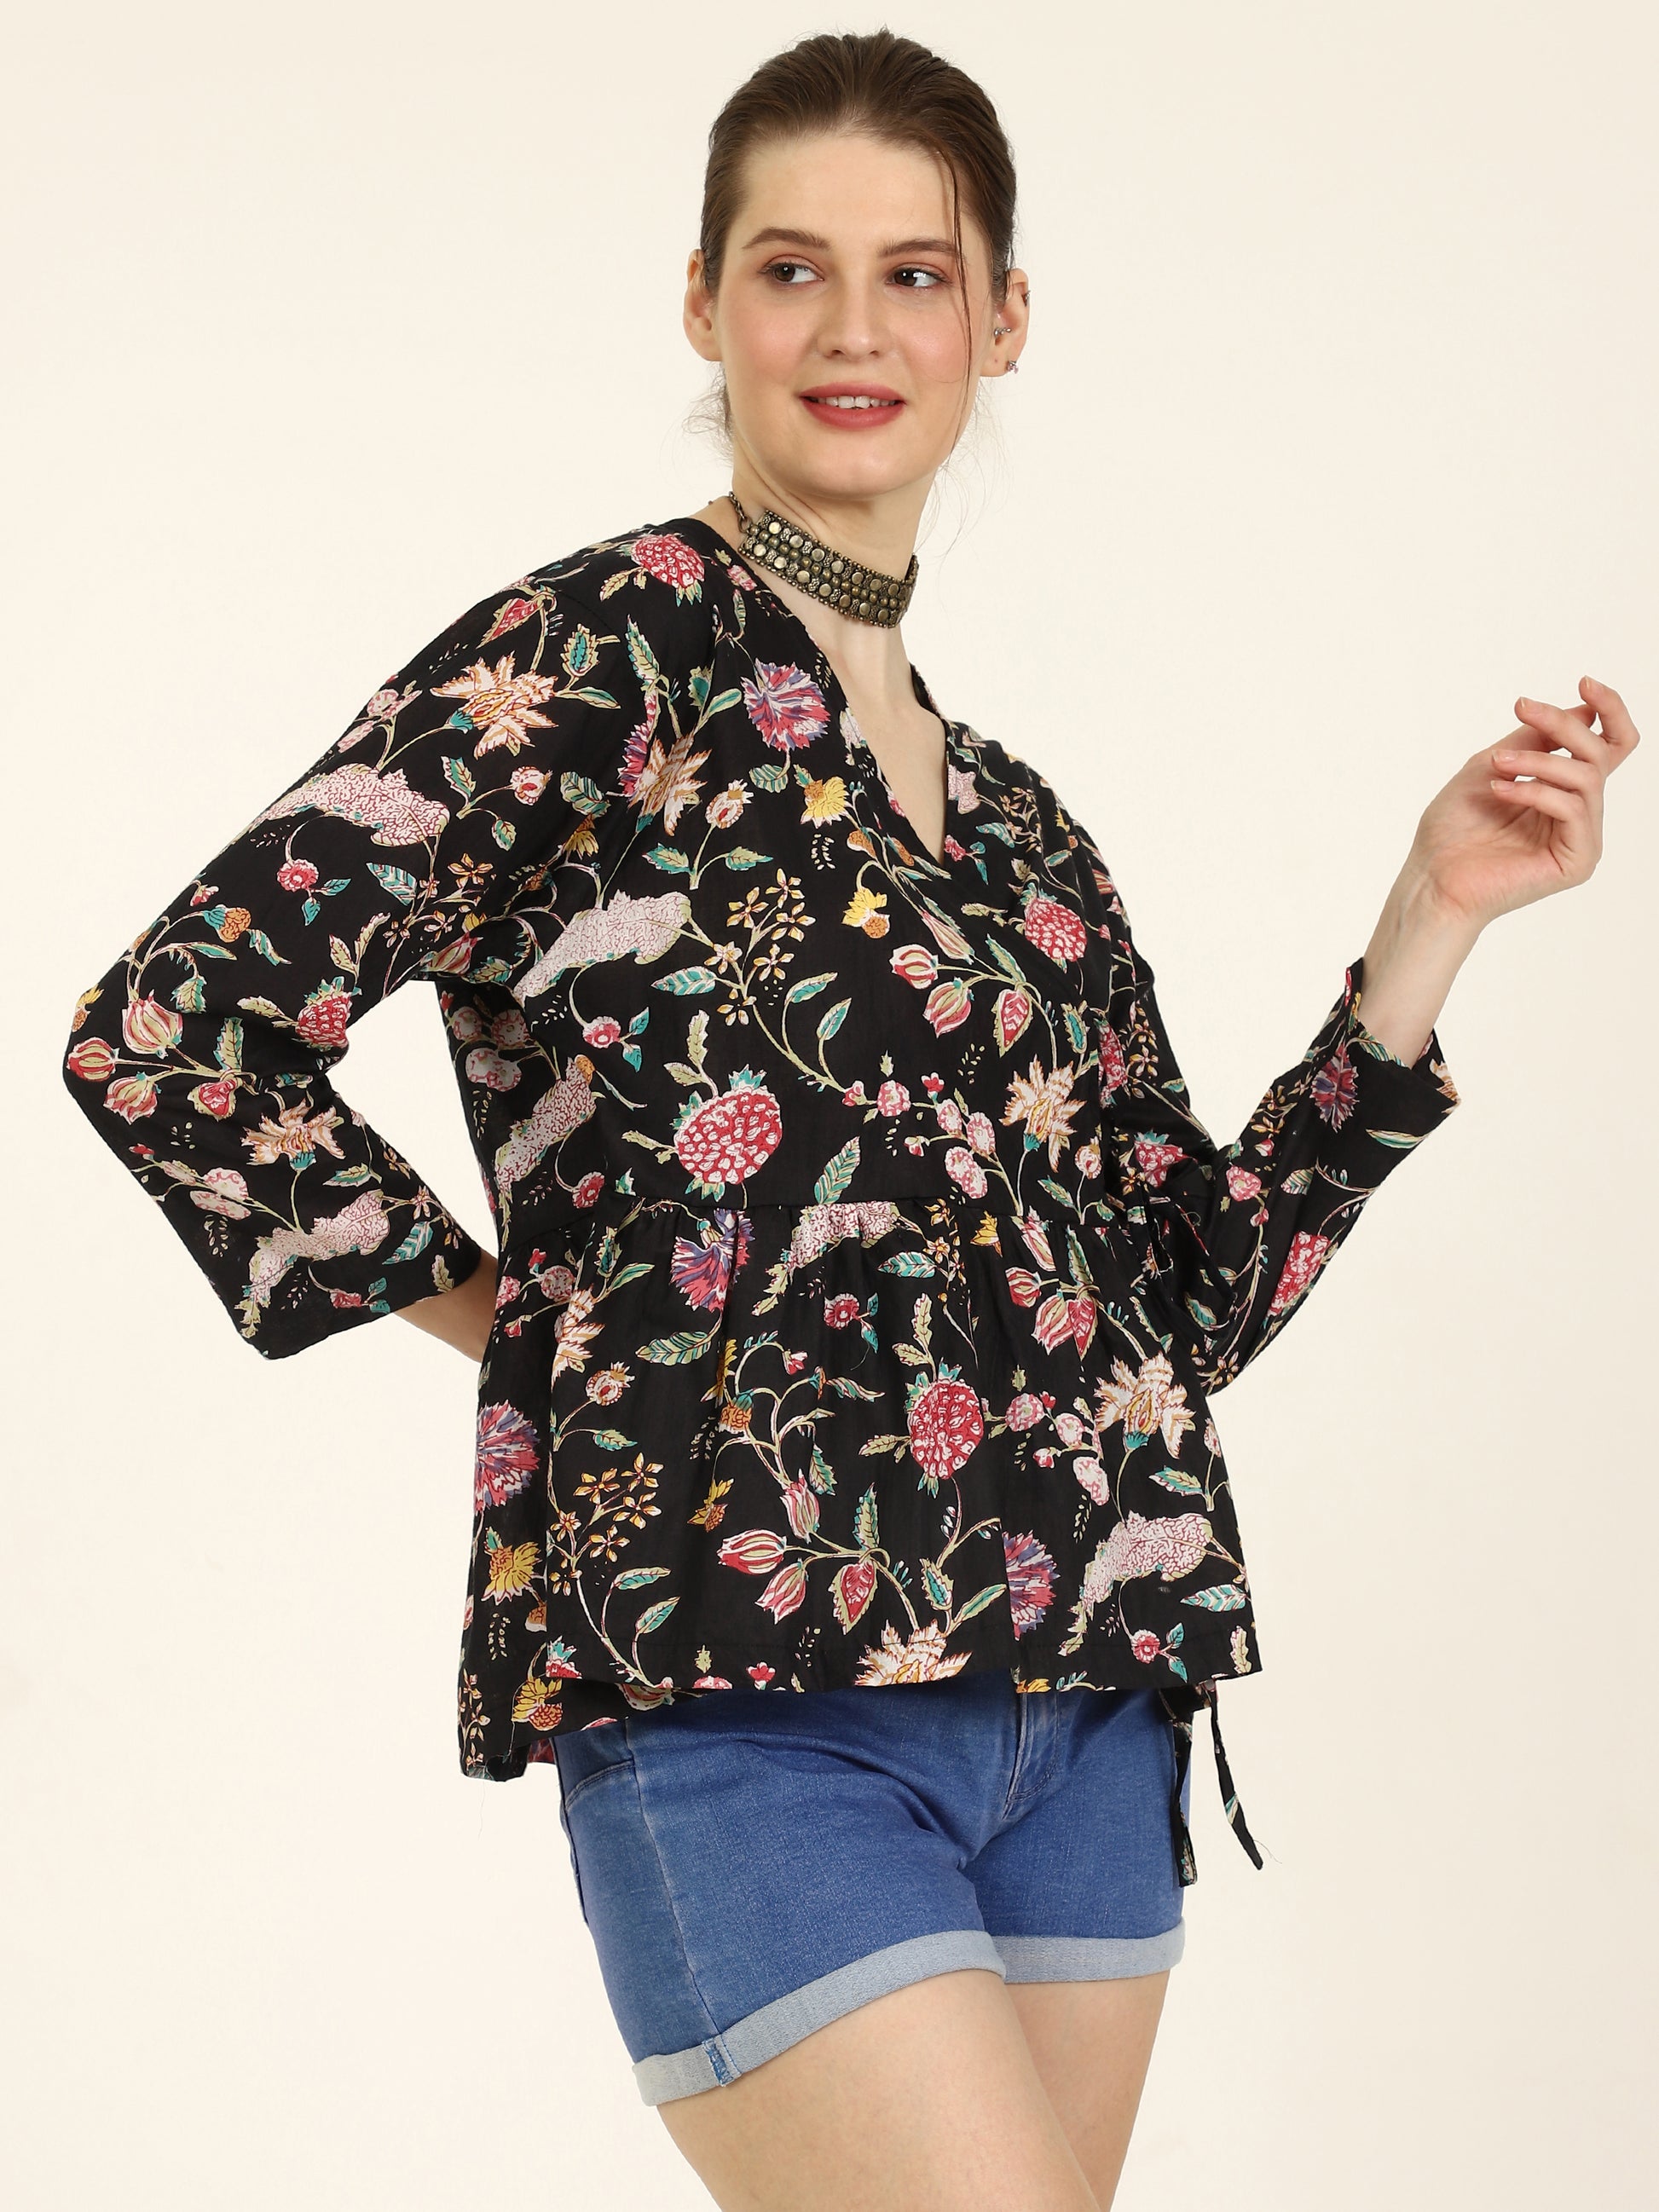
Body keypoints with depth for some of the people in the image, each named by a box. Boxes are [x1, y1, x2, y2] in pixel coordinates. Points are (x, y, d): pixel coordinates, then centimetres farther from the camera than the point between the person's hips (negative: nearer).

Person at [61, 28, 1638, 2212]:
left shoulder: (1014, 813, 18)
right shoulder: (605, 650, -1)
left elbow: (1192, 1293, 14)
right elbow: (168, 1026, -10)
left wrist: (1435, 916, 11)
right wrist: (511, 1315, -4)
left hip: (1079, 1709, 7)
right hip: (752, 1706, -7)